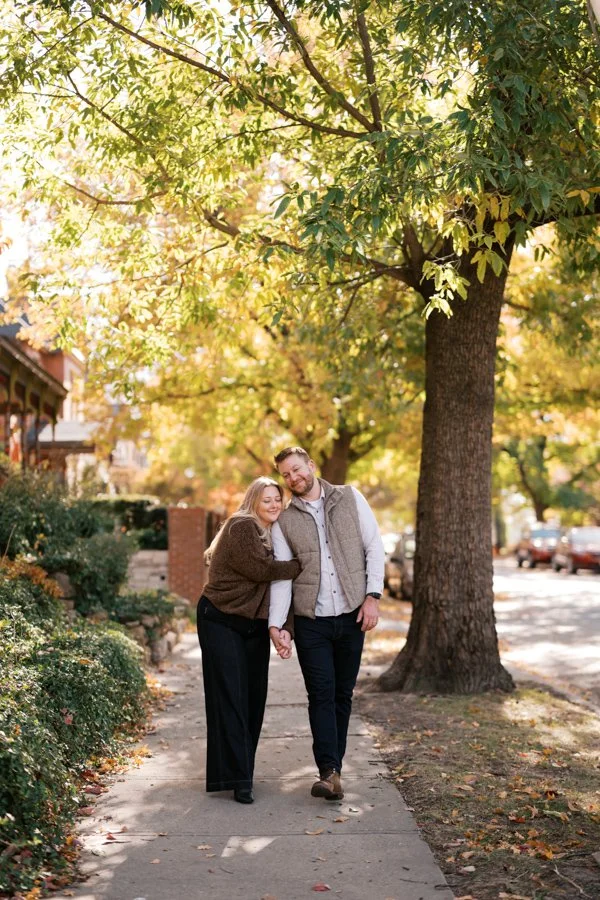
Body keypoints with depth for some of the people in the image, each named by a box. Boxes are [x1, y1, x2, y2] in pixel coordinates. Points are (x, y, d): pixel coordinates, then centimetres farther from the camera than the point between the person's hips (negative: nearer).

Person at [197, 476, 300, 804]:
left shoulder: (274, 535, 9)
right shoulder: (241, 528, -15)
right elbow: (262, 569, -22)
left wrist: (283, 628, -9)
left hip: (255, 624, 8)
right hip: (221, 621, -8)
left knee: (254, 698, 8)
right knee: (230, 698, -9)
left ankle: (241, 770, 20)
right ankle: (237, 778, -10)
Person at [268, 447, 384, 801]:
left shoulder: (350, 498, 4)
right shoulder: (284, 521, 6)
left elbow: (375, 547, 2)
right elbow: (281, 575, 1)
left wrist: (373, 595, -8)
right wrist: (275, 623, -10)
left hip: (352, 615, 0)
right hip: (311, 620, 0)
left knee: (342, 695, 7)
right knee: (322, 695, -7)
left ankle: (334, 767, 15)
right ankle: (330, 773, -9)